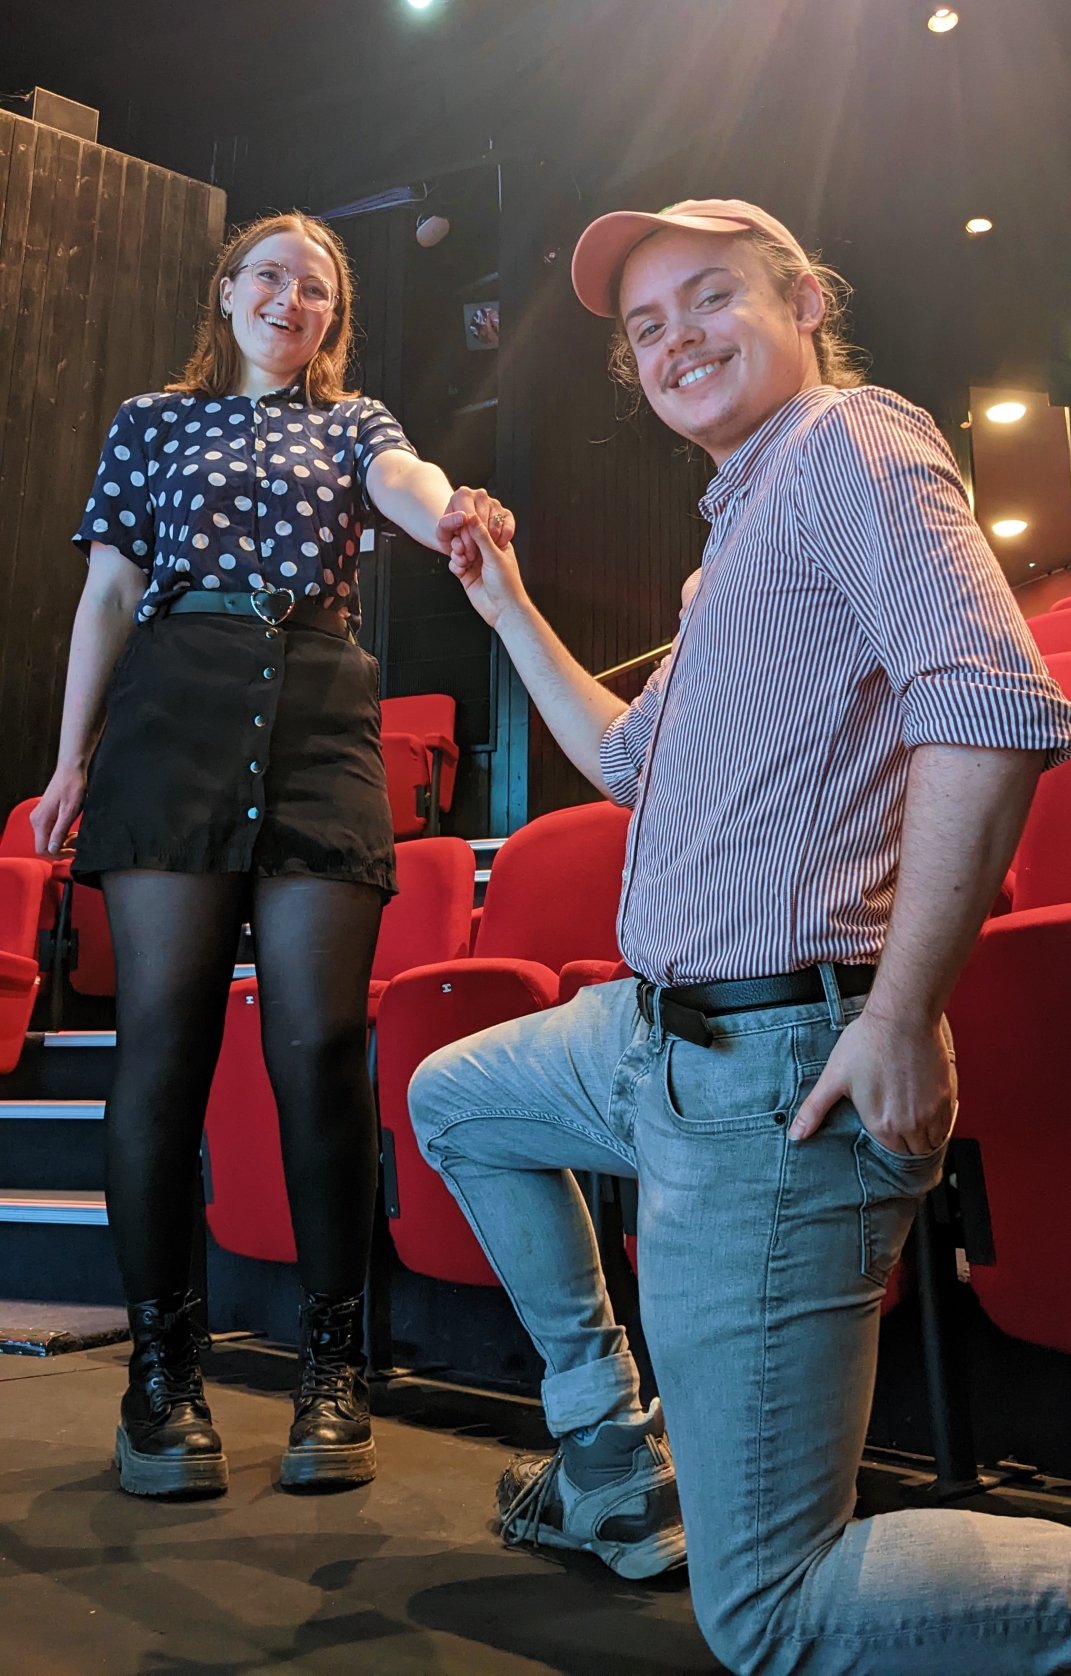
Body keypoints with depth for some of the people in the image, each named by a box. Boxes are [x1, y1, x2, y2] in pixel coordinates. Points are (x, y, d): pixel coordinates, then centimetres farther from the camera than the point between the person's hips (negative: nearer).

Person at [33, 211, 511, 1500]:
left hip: (320, 721, 0)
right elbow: (109, 593, 16)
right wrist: (71, 757, 7)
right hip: (175, 710, 0)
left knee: (320, 1043, -8)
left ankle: (332, 1365, 3)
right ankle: (161, 1362, 4)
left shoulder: (351, 422, 22)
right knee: (163, 1037, -7)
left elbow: (404, 482, -2)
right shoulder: (153, 421, 22)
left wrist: (454, 513, -27)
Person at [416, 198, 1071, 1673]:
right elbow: (629, 760, 34)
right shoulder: (742, 527, 22)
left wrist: (903, 1015, -26)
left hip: (777, 1069, -10)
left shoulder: (849, 439, -9)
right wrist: (508, 606, 30)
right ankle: (612, 1454, 35)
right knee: (452, 1102, 30)